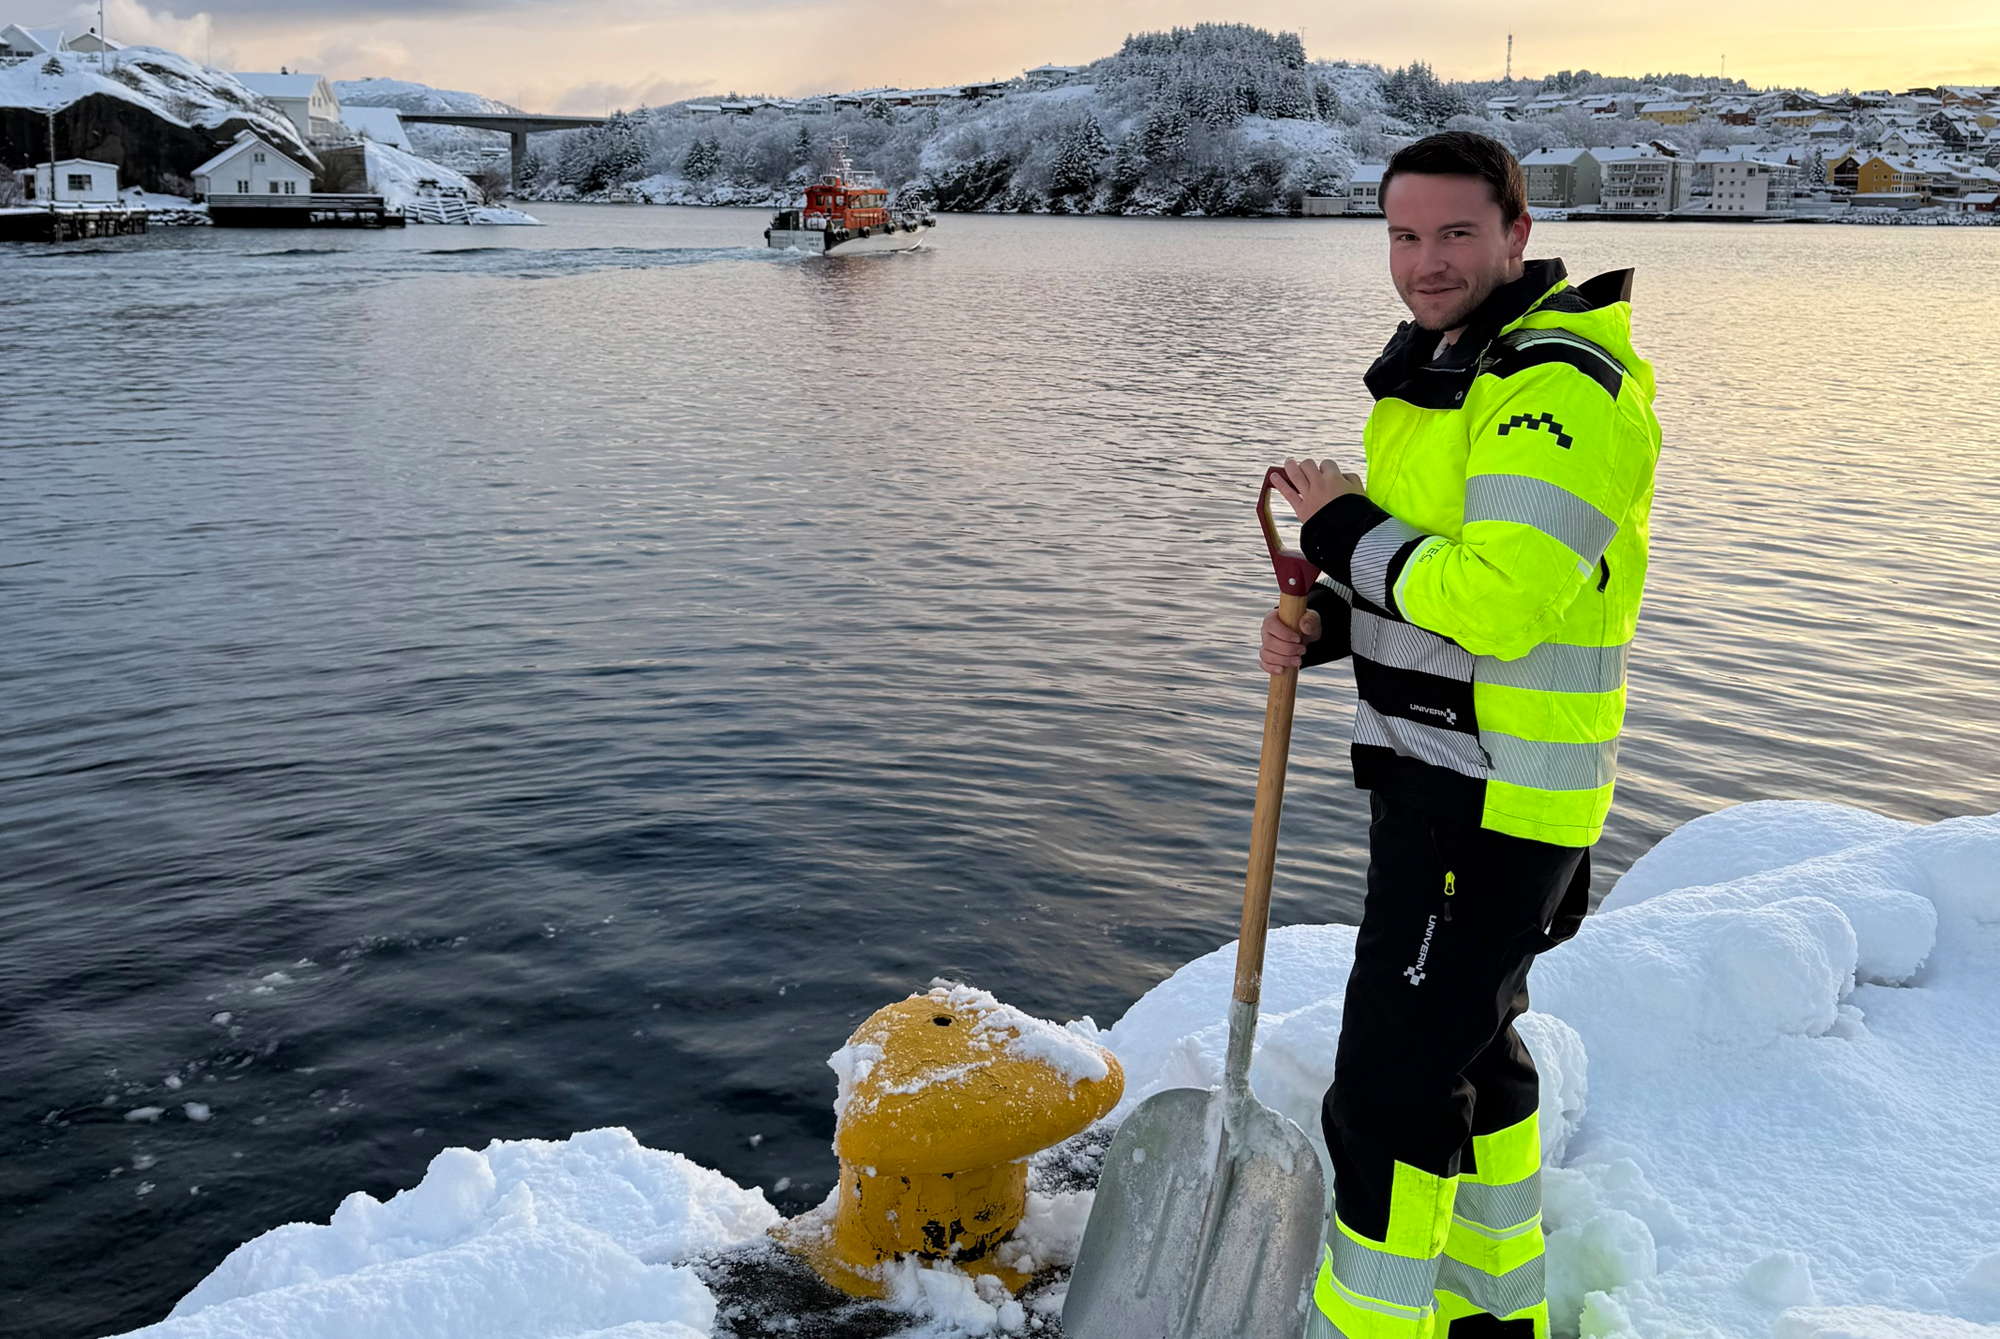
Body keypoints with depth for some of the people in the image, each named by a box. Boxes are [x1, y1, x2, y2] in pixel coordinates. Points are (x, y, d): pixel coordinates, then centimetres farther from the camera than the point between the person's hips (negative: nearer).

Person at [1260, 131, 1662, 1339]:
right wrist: (1328, 621, 2)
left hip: (1493, 797, -11)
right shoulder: (1446, 369, 14)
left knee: (1391, 1088, -5)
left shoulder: (1557, 390, -19)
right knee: (1468, 1051, 23)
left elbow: (1499, 598, -30)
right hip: (1439, 779, 11)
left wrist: (1340, 526, -17)